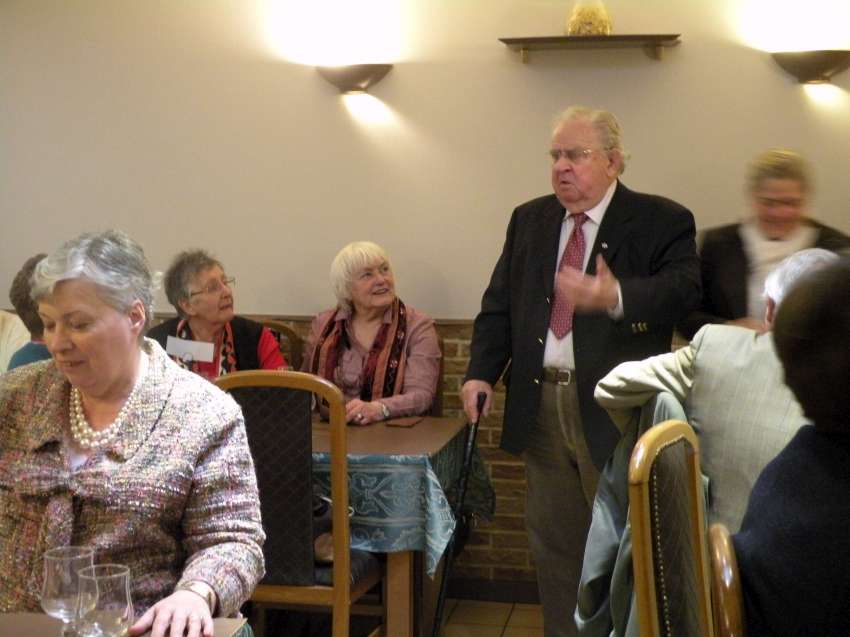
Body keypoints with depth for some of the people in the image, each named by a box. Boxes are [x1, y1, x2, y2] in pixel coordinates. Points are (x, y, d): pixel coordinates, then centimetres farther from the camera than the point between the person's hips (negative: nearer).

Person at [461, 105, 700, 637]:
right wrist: (482, 372, -1)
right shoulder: (529, 220, 12)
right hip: (540, 408, 5)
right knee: (555, 547, 15)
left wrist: (616, 297, -38)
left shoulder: (662, 221, -5)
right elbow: (499, 304, 12)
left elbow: (684, 288, -20)